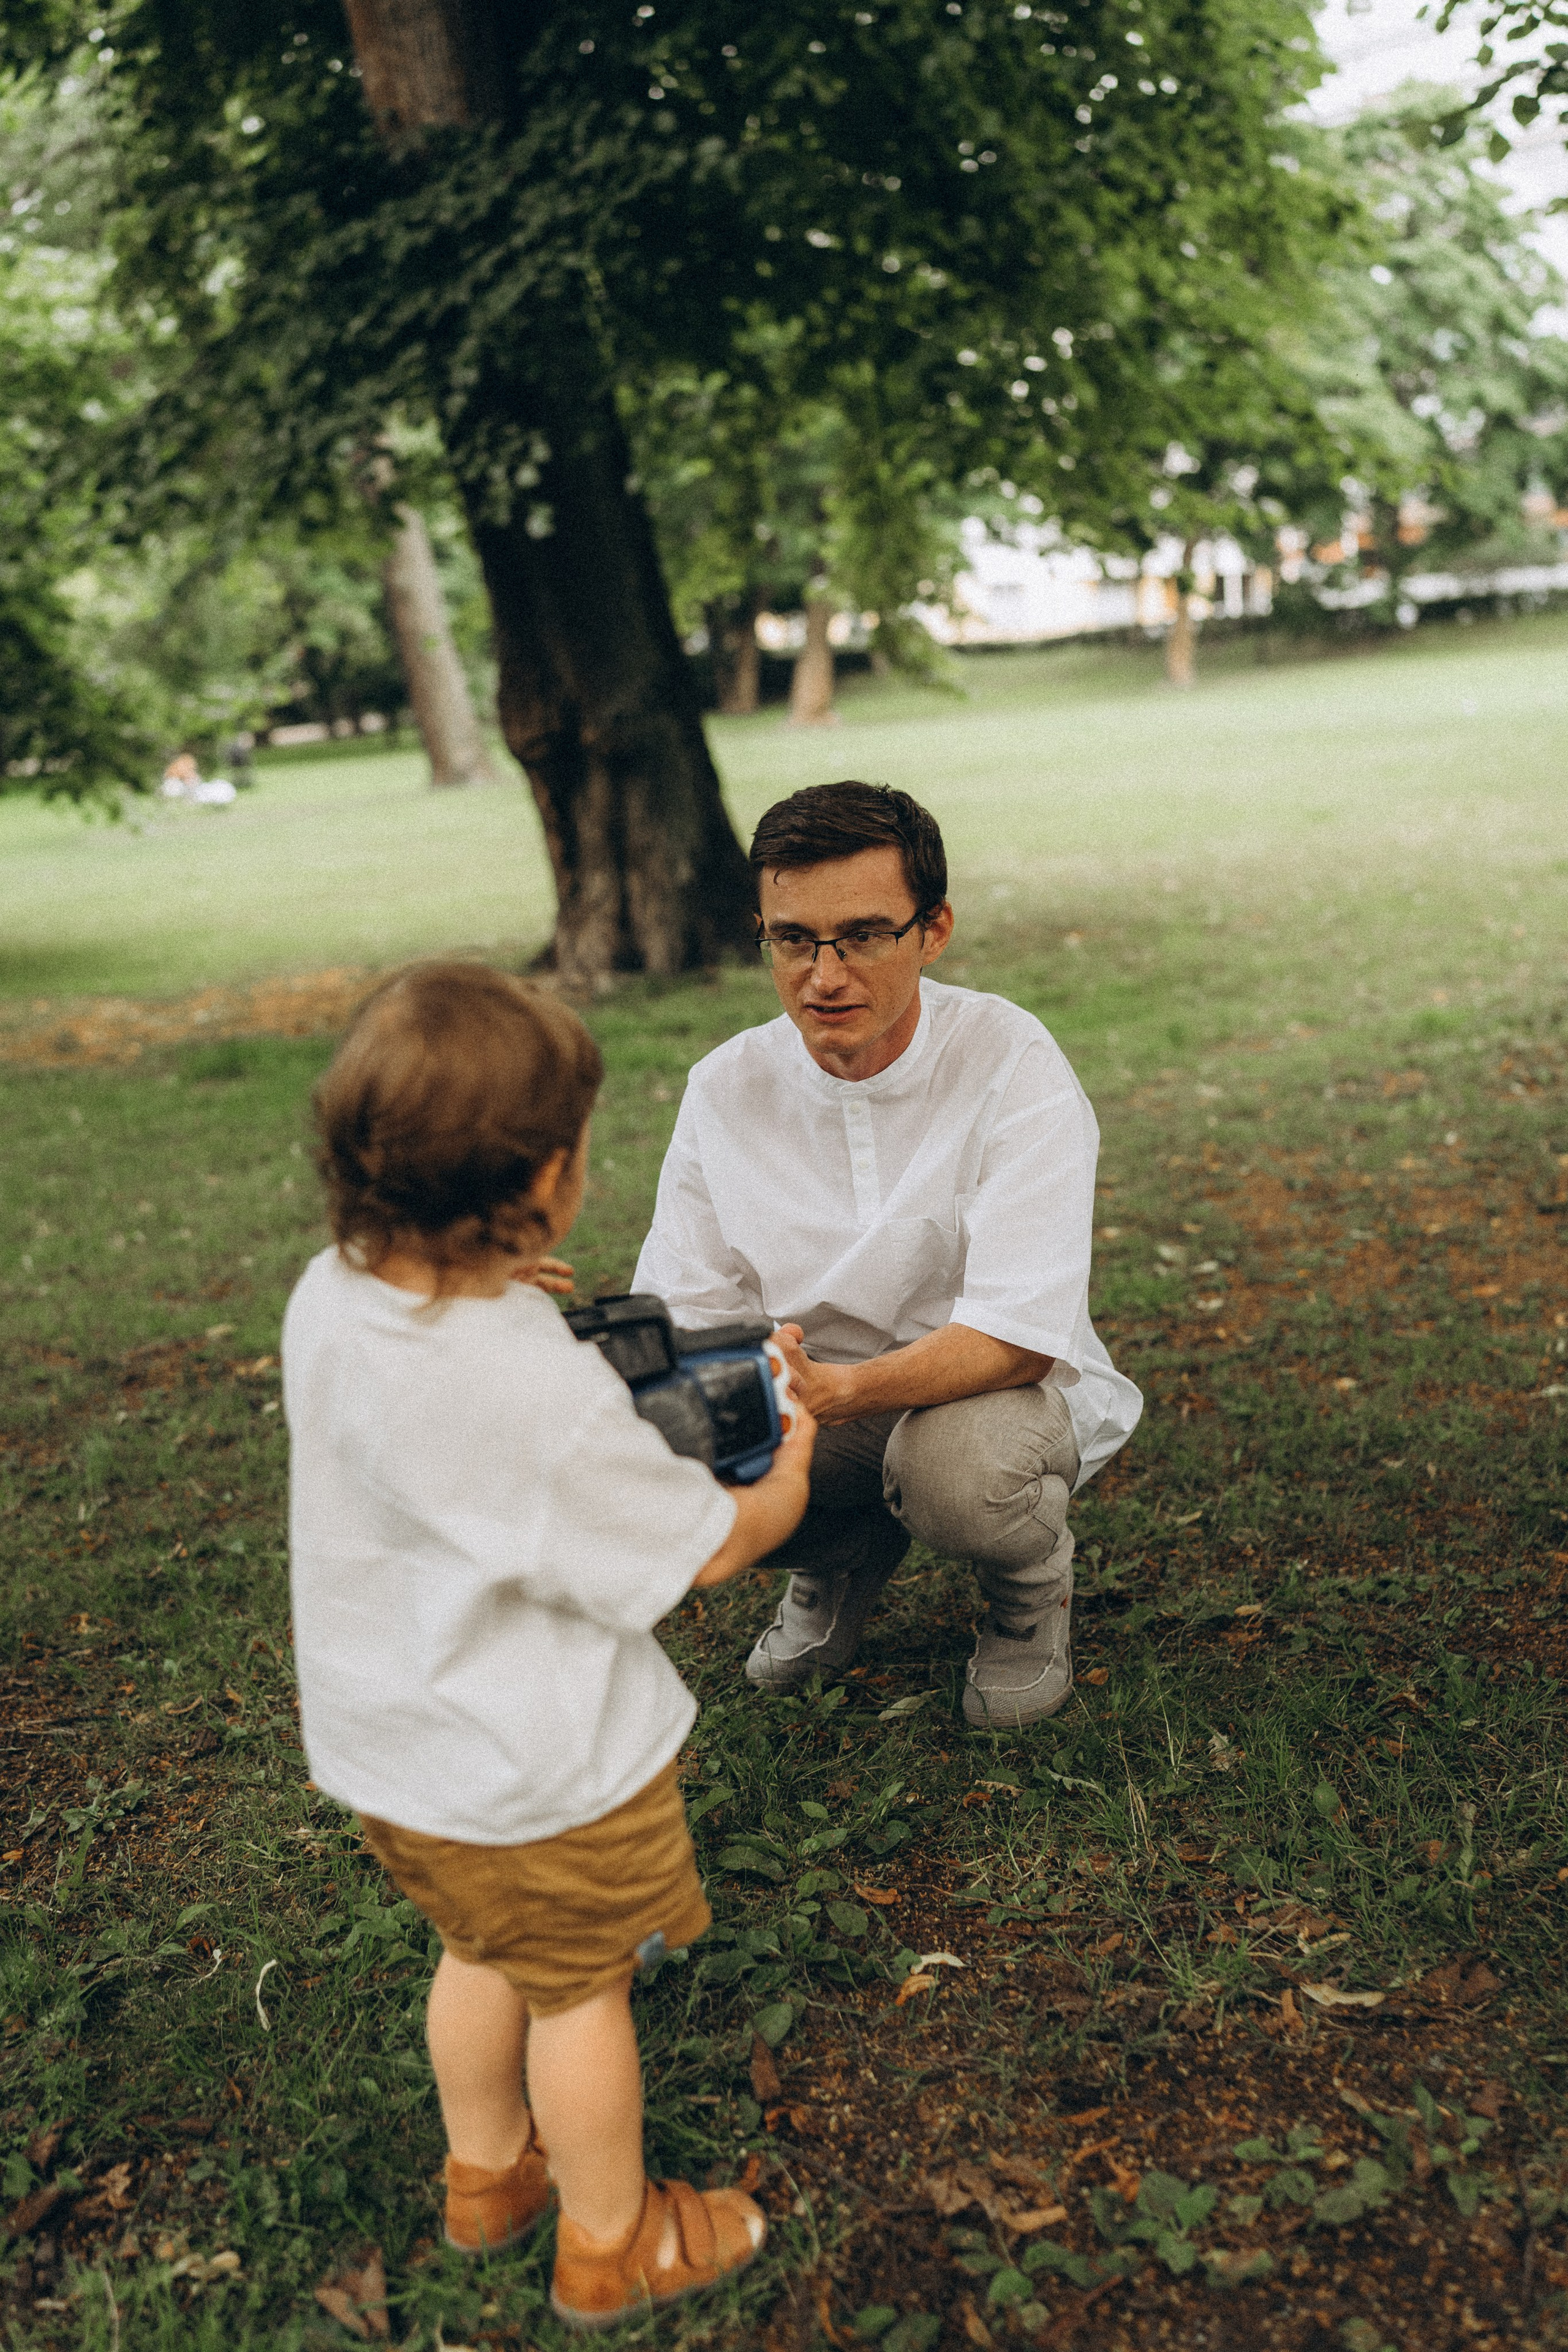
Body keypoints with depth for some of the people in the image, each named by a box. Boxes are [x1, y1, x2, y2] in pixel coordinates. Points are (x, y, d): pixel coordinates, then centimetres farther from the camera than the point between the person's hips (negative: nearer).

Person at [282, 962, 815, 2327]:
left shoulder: (328, 1301, -13)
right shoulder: (545, 1397, -36)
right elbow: (707, 1548, -20)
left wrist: (490, 1295, 3)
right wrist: (790, 1469, -1)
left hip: (389, 1744, 7)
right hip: (538, 1770, -7)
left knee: (483, 1952, 30)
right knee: (579, 1990, 17)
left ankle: (488, 2173, 53)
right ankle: (610, 2244, 40)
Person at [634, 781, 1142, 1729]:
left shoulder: (1010, 1063, -20)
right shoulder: (726, 1088, -8)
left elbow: (1020, 1336, -27)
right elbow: (678, 1313, -8)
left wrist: (834, 1391, -43)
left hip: (992, 1392, -3)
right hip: (813, 1405, 4)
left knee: (954, 1462, -37)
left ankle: (1034, 1579, 2)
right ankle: (848, 1554, 10)